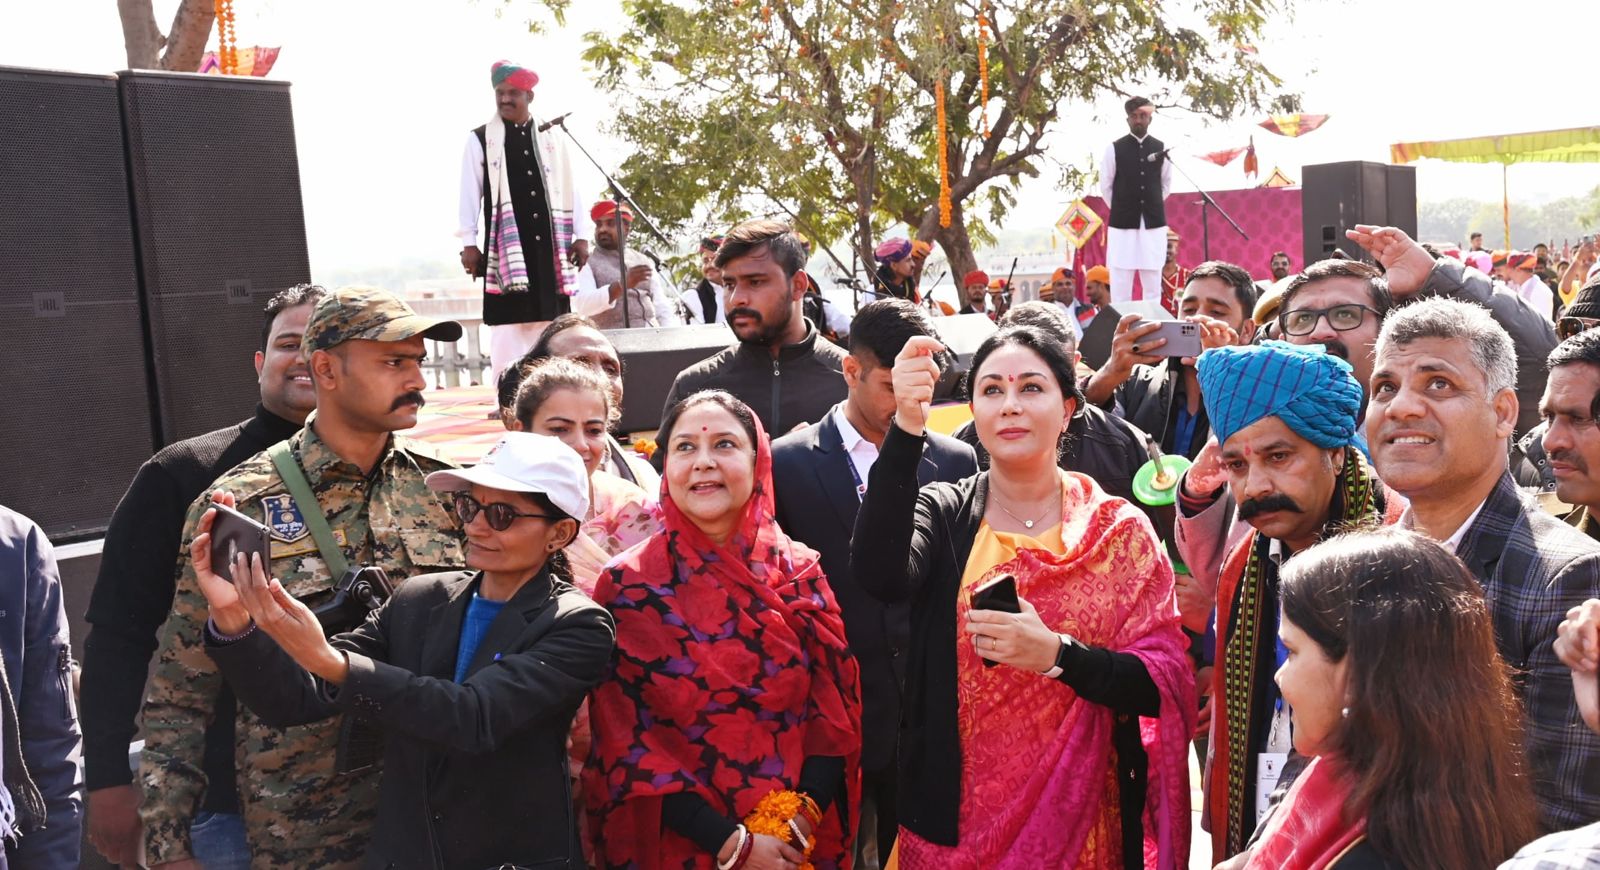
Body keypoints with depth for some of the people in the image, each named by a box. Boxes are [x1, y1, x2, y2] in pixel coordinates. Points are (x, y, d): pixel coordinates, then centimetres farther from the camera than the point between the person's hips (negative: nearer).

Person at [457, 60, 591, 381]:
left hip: (548, 243, 3)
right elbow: (470, 194, 3)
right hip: (505, 243, -2)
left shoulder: (552, 138, 11)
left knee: (549, 324, 2)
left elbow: (570, 187, 10)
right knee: (508, 324, -6)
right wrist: (468, 243, -2)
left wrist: (581, 236, 5)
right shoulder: (480, 139, 5)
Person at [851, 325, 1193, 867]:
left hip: (1079, 823, 0)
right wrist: (906, 427, -32)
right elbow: (879, 576, -24)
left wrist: (1056, 654, -26)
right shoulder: (941, 513, -4)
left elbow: (1163, 686, -9)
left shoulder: (1121, 531, -4)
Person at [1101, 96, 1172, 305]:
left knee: (1153, 284, 6)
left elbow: (1166, 184, 15)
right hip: (1122, 223, -2)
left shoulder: (1161, 148, 5)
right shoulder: (1114, 149, -3)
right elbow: (1105, 186, 4)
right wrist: (1120, 209, 8)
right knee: (1120, 286, -2)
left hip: (1154, 223, 3)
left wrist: (1152, 206, 12)